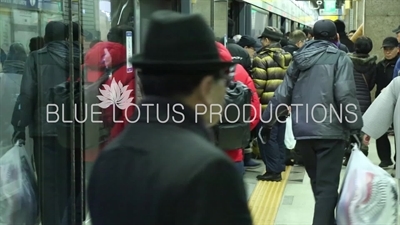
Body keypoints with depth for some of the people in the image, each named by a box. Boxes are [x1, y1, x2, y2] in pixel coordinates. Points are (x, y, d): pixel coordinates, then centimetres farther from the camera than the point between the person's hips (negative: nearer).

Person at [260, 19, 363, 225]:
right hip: (329, 131, -5)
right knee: (327, 186, -2)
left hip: (302, 131, 5)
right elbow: (345, 95, -14)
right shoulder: (339, 58, -1)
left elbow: (282, 95, 12)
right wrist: (356, 127, -9)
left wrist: (267, 122, 19)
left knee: (318, 183, 20)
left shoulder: (299, 59, 13)